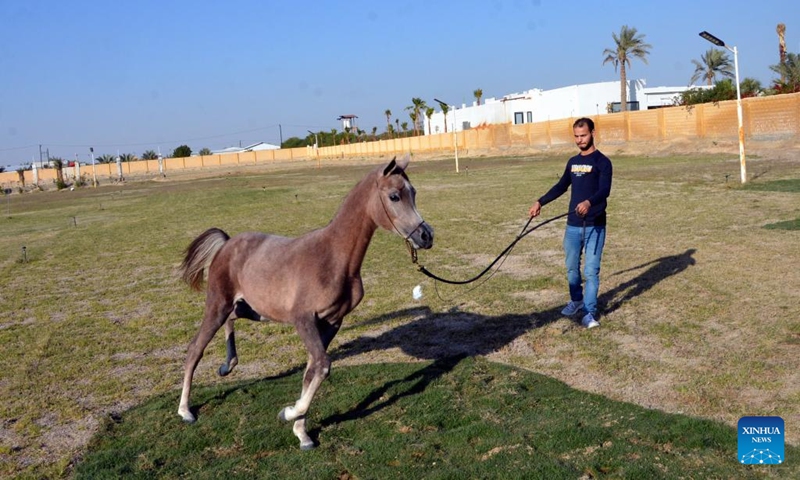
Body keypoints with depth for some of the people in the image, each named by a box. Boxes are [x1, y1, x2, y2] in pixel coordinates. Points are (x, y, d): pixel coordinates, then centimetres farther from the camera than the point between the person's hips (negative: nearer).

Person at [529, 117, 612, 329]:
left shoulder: (602, 162, -8)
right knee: (571, 267, 15)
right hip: (573, 225, 6)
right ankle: (577, 300, 34)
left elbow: (605, 190, -22)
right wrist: (541, 202, 23)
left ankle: (590, 312, 2)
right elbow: (561, 186, 25)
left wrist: (589, 202, -41)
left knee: (591, 270, -4)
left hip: (594, 226, -6)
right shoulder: (573, 162, 12)